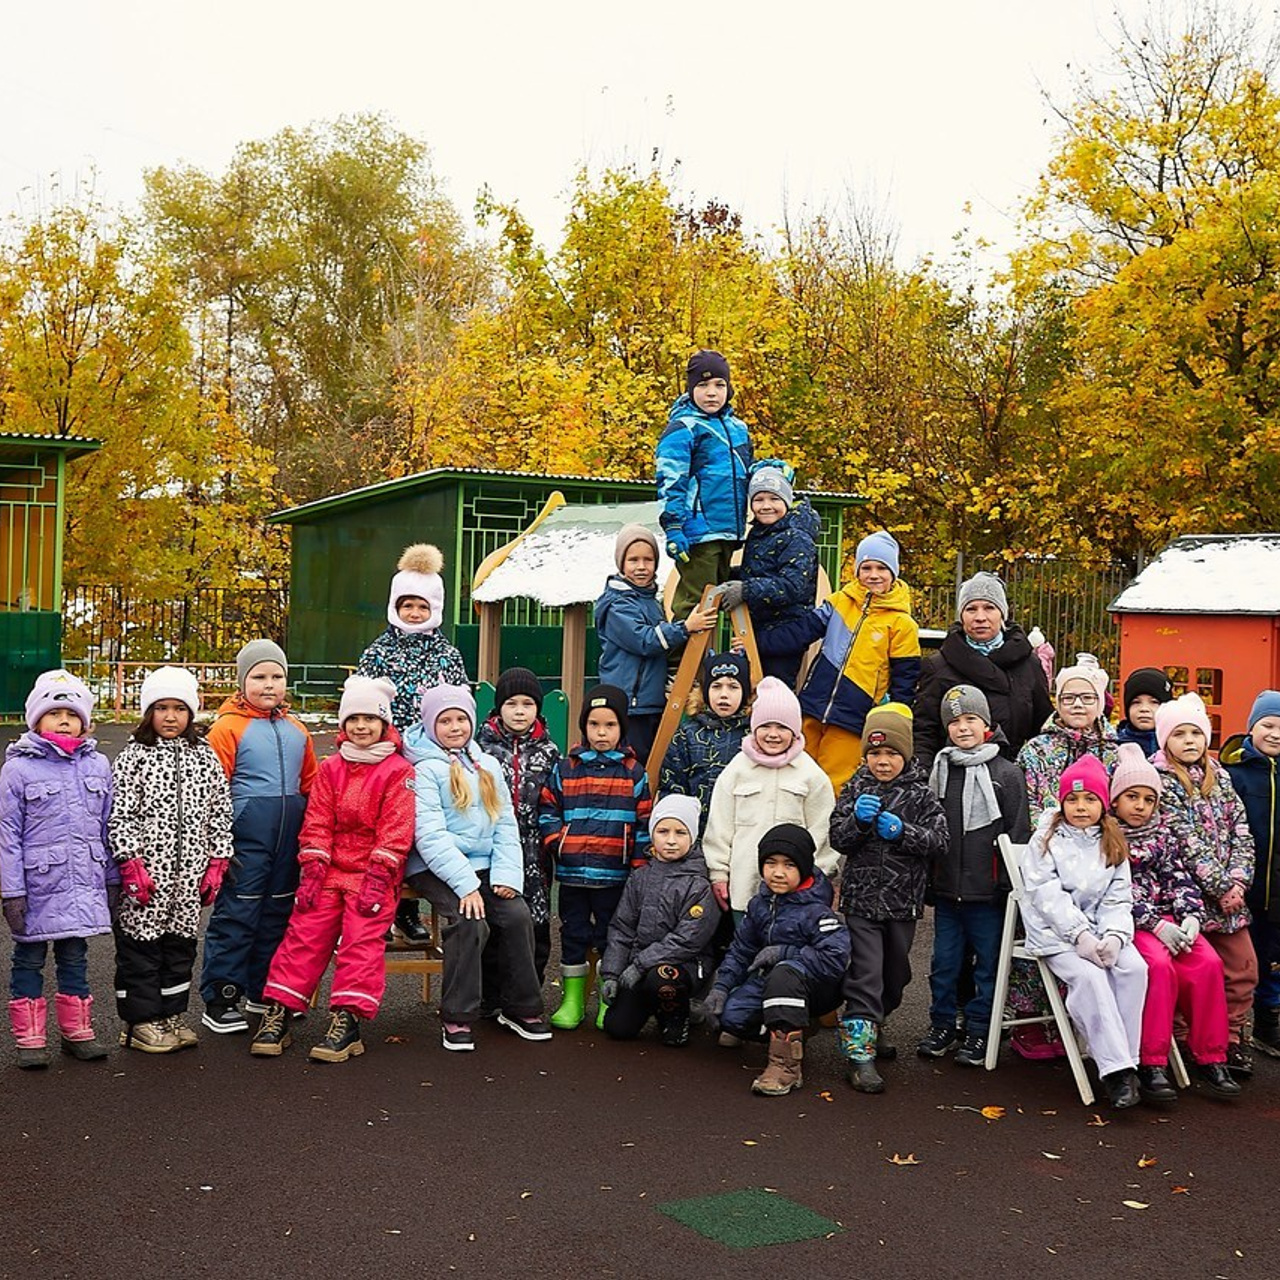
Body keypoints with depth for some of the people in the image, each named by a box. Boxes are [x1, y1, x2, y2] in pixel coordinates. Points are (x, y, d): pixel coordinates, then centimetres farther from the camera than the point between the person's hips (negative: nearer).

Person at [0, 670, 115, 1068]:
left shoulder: (97, 765, 5)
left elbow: (108, 826, 11)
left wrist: (112, 879, 12)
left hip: (82, 885, 3)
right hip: (37, 885, -3)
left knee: (75, 957, 13)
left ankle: (77, 1031, 23)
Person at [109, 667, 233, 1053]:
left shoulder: (206, 758, 7)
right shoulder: (134, 757, -3)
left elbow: (220, 812, 9)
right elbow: (119, 815, -7)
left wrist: (217, 862, 5)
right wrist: (131, 862, -13)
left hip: (189, 876, 4)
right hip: (146, 872, -4)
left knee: (180, 944, 11)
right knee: (139, 946, 2)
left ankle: (171, 1017, 23)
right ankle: (140, 1021, 12)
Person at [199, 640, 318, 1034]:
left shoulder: (296, 730, 13)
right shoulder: (228, 727, -6)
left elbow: (311, 785, 19)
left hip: (289, 837, 6)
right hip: (246, 833, -6)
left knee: (278, 911, 14)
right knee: (236, 913, -4)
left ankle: (263, 992, 27)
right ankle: (219, 1000, 4)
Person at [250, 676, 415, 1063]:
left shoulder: (398, 771, 0)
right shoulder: (331, 768, 13)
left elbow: (395, 831, -7)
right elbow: (317, 823, 8)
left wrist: (378, 878, -16)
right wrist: (312, 870, -4)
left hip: (374, 872, -4)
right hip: (330, 868, 4)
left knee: (362, 938, -17)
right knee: (305, 932, -8)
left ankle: (347, 1021, -20)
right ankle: (278, 1014, -6)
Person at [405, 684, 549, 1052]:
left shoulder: (488, 766, 15)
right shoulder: (425, 769, -3)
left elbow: (506, 825, 12)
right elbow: (430, 834, -13)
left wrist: (507, 875, -4)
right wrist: (465, 884, -21)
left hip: (483, 866, 5)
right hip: (436, 869, -5)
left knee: (519, 915, -17)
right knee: (470, 922, -27)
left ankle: (521, 1008, 0)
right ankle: (457, 1018, -15)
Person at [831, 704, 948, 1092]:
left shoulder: (920, 794, 0)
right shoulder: (856, 789, 3)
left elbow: (939, 840, -6)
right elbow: (837, 839, -1)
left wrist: (903, 831, -20)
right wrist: (857, 820, -20)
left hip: (903, 899, 2)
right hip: (862, 896, -2)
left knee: (895, 972, 16)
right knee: (865, 973, -9)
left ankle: (874, 1025, 40)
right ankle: (860, 1053, -9)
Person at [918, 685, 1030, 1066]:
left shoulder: (1007, 773, -4)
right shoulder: (941, 771, 9)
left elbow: (1018, 833, -5)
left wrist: (1011, 884, -9)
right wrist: (928, 881, 12)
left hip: (988, 892, -4)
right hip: (946, 890, 4)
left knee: (987, 963, 5)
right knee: (944, 962, 11)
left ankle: (978, 1031, 17)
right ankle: (942, 1026, 25)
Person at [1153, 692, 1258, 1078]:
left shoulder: (1219, 776, 11)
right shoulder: (1160, 781, -8)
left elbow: (1242, 831, 5)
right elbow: (1186, 842, -14)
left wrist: (1238, 879, -10)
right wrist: (1221, 887, -16)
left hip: (1229, 892, 6)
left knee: (1243, 969, 7)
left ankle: (1233, 1042, 19)